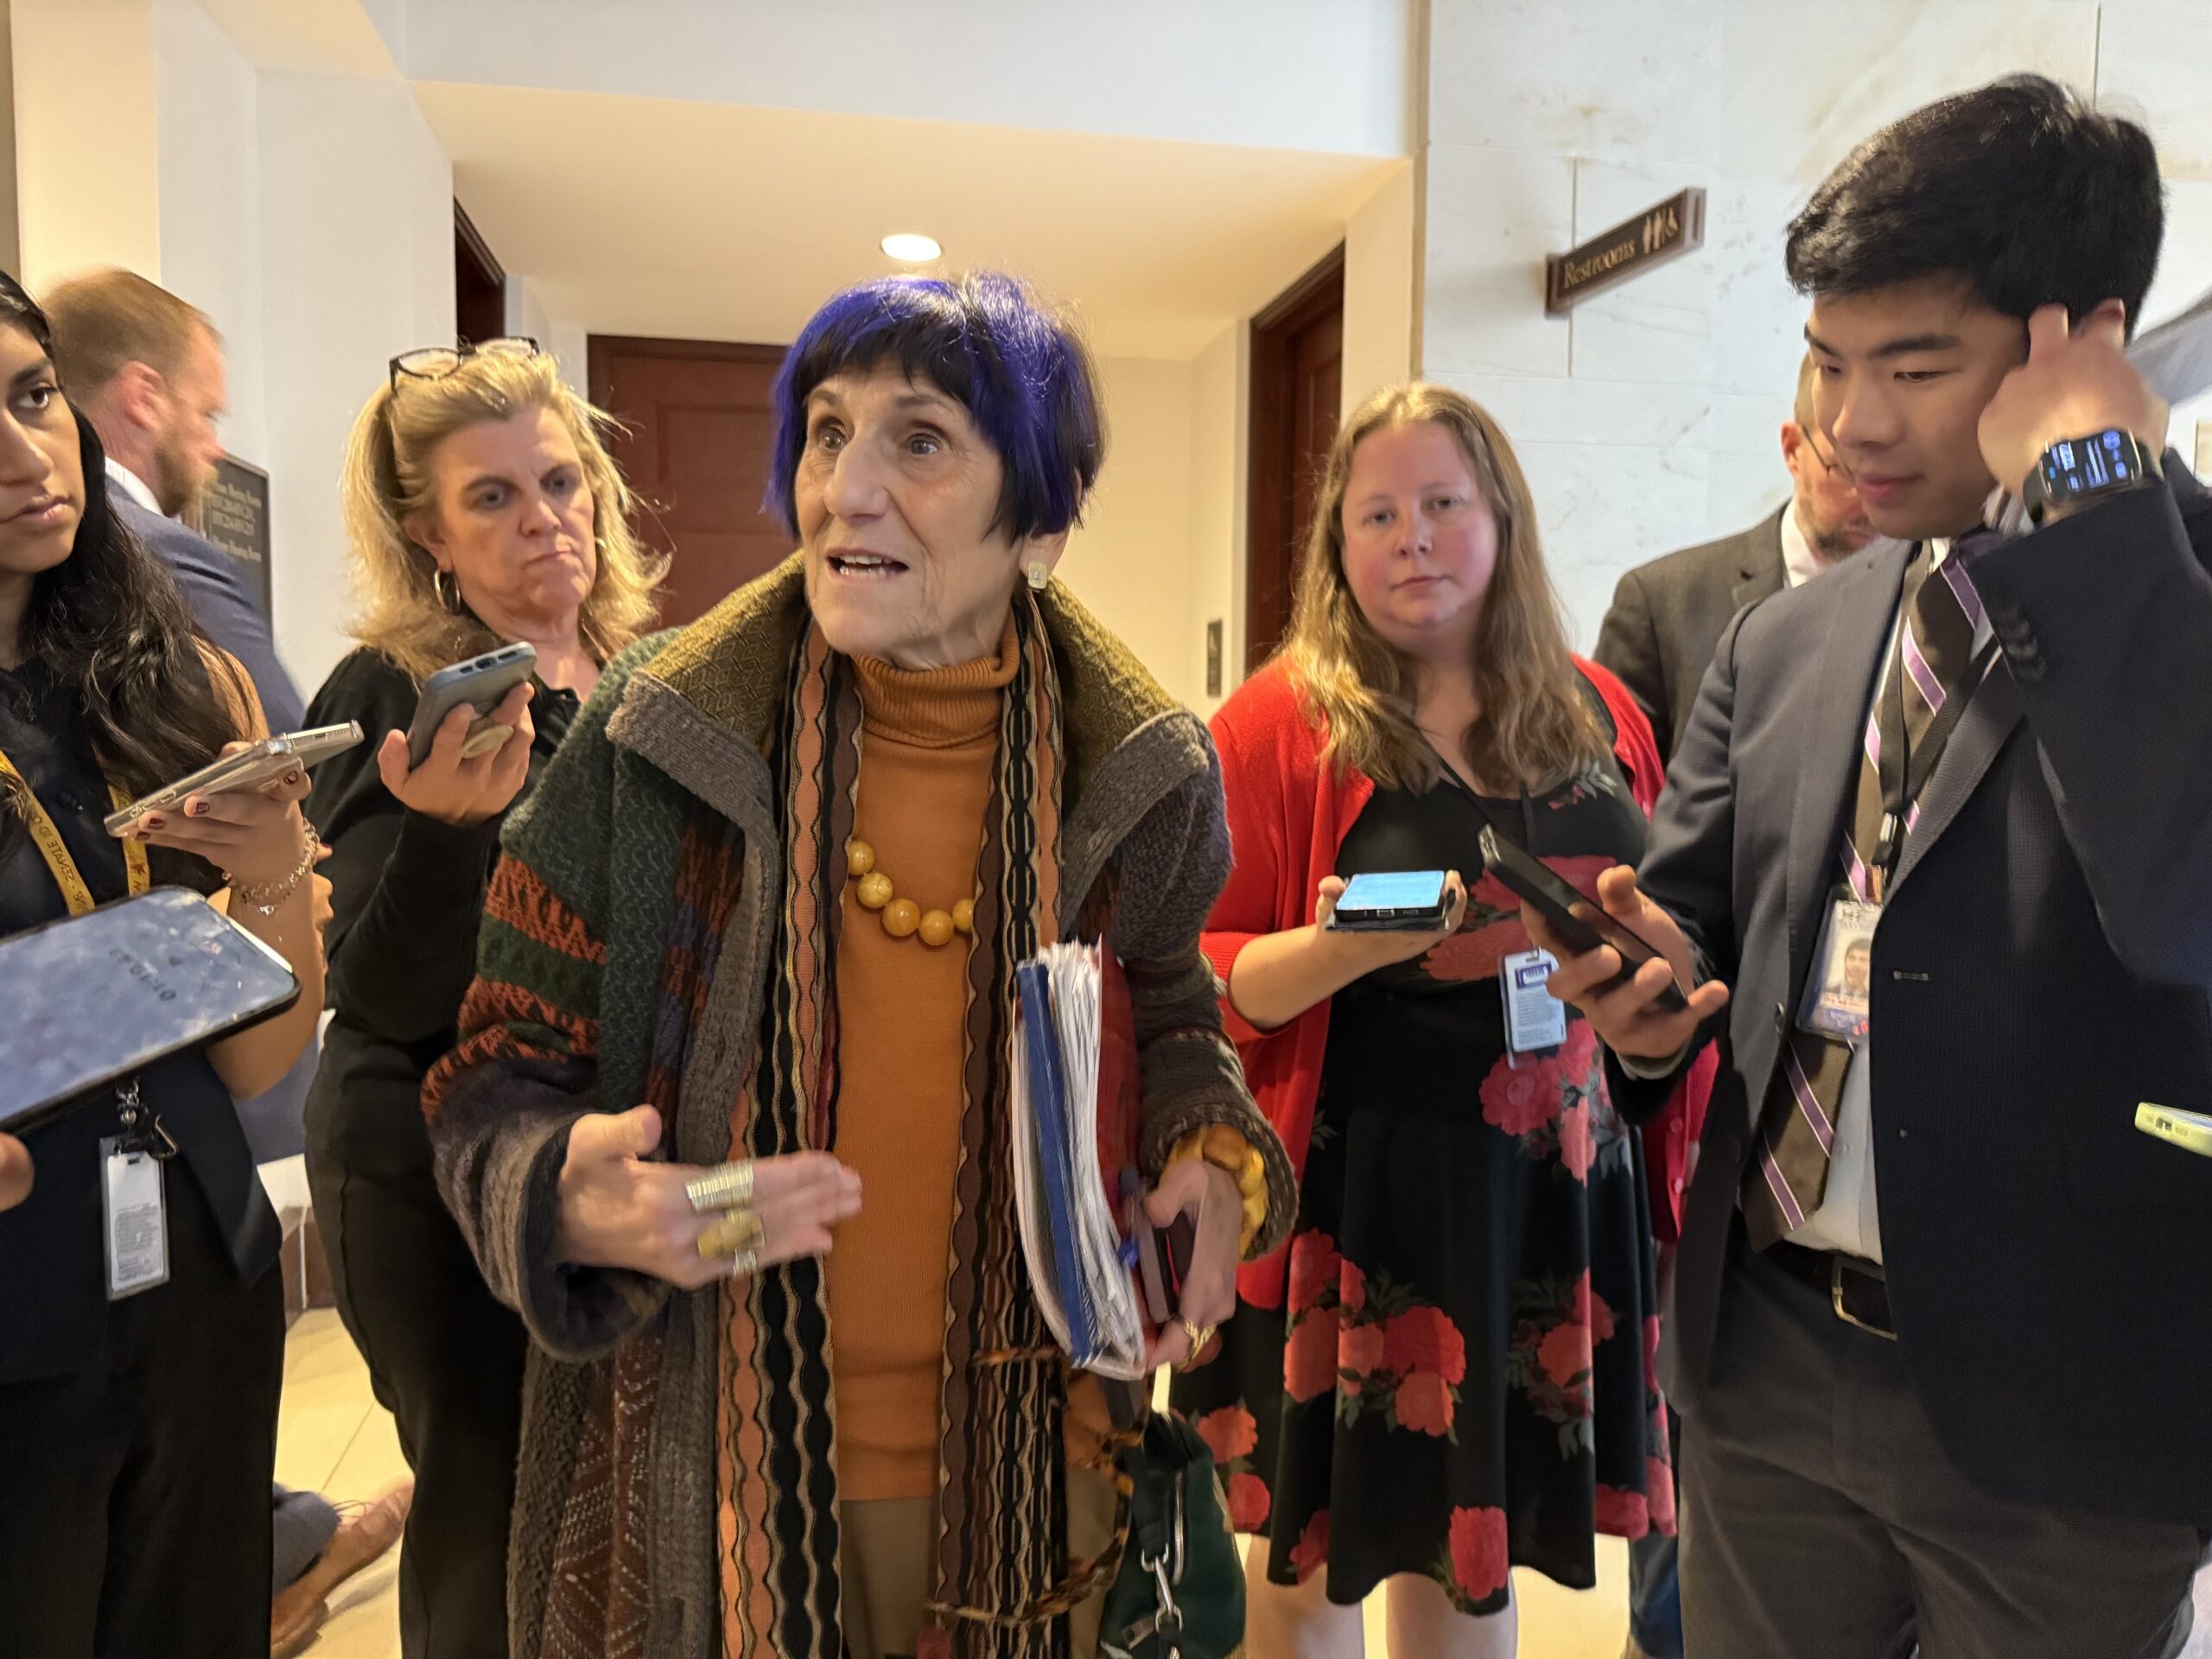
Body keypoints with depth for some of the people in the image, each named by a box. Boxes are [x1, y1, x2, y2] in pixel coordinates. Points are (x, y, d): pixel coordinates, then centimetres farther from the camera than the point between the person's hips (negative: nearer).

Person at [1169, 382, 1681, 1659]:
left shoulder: (1598, 714, 6)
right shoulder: (1282, 722, -6)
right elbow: (1203, 980, -8)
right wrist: (1336, 948, -24)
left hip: (1555, 1194, 4)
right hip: (1353, 1194, -3)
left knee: (1474, 1557, 19)